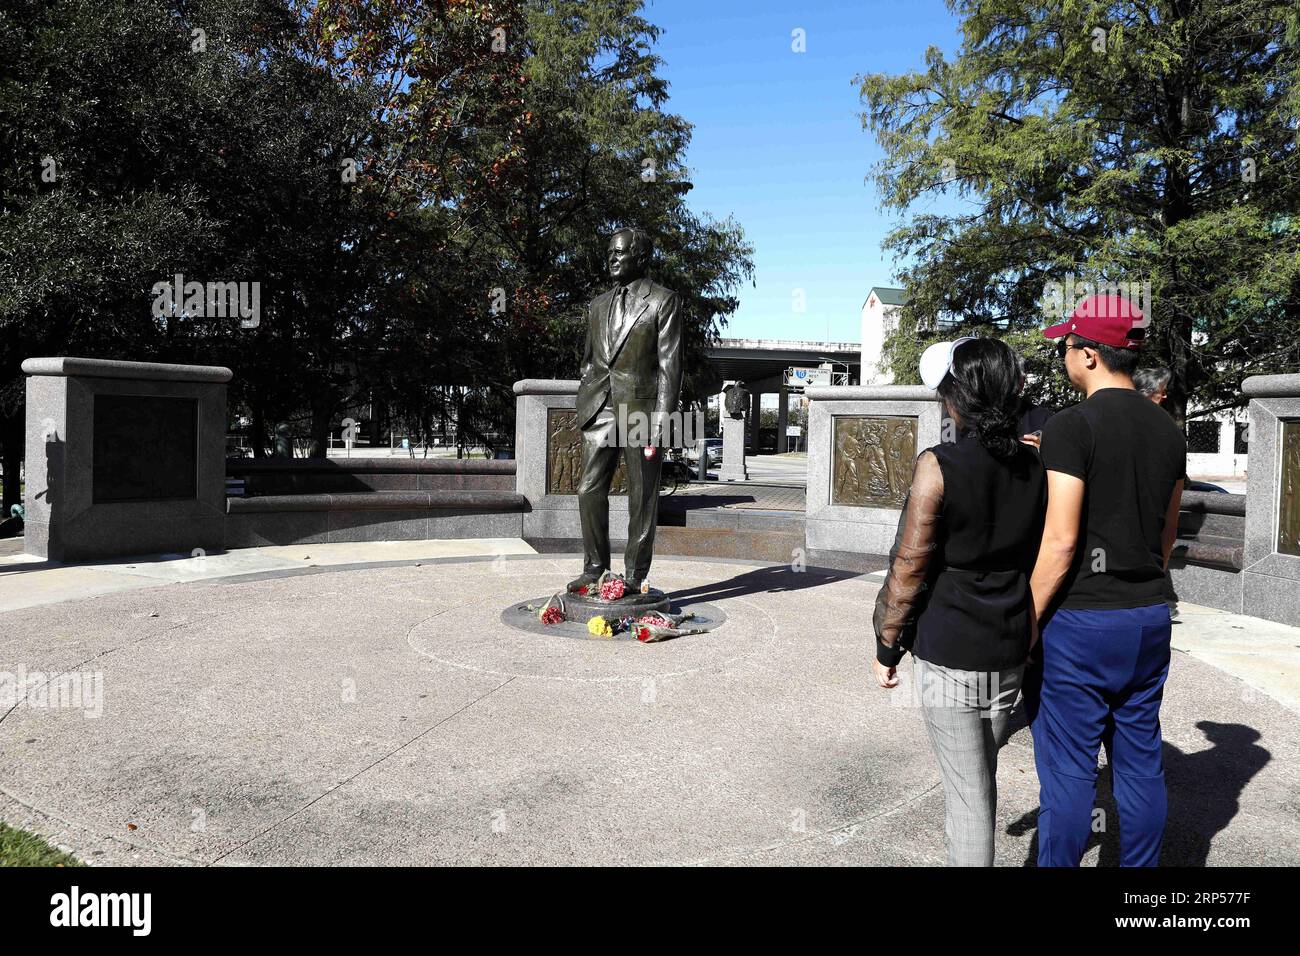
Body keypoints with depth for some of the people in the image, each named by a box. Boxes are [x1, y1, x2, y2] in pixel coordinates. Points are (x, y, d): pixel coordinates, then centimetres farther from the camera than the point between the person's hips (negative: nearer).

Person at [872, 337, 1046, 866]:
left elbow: (909, 568, -14)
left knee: (967, 789, 5)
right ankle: (967, 852, 40)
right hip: (1010, 653, 6)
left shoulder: (938, 465, -17)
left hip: (947, 655, -6)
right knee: (982, 776, 23)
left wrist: (886, 647, -5)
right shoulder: (1036, 467, -1)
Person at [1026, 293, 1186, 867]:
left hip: (1080, 621, -7)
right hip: (1149, 618, 7)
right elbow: (1167, 534, 15)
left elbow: (1060, 542, -19)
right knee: (1141, 764, 16)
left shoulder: (1071, 427, -15)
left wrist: (1026, 623, -11)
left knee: (1068, 770, 4)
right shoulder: (1168, 431, 7)